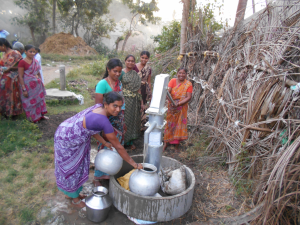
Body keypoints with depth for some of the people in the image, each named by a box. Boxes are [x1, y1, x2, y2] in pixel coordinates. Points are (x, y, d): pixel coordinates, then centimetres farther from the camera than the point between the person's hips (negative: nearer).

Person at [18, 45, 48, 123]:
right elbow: (21, 77, -14)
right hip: (28, 85, -6)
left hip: (37, 84, 6)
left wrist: (41, 83, 14)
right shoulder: (22, 62, -13)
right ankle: (33, 117, 22)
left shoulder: (36, 61, 6)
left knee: (40, 99, 14)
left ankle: (41, 114, 30)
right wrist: (24, 89, -18)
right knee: (30, 101, 6)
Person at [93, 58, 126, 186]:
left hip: (118, 120, 7)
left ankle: (109, 173, 31)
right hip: (108, 121, -7)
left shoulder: (119, 83, 8)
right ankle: (97, 177, 18)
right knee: (105, 149, 1)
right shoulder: (102, 84, -14)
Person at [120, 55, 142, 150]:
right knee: (124, 119, 2)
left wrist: (141, 102, 10)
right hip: (124, 100, -5)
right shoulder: (121, 73, -4)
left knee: (133, 119, 10)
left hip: (134, 101, 5)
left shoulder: (136, 74, 10)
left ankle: (130, 141, 25)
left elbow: (138, 89, 12)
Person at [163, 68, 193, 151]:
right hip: (171, 107, 0)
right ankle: (166, 142, 24)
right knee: (169, 124, 9)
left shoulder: (188, 84, -5)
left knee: (179, 125, 6)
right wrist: (170, 99, -35)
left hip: (182, 108, 0)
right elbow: (168, 91, -16)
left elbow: (188, 97, -13)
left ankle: (176, 145, 21)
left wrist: (179, 103, -25)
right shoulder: (173, 81, -4)